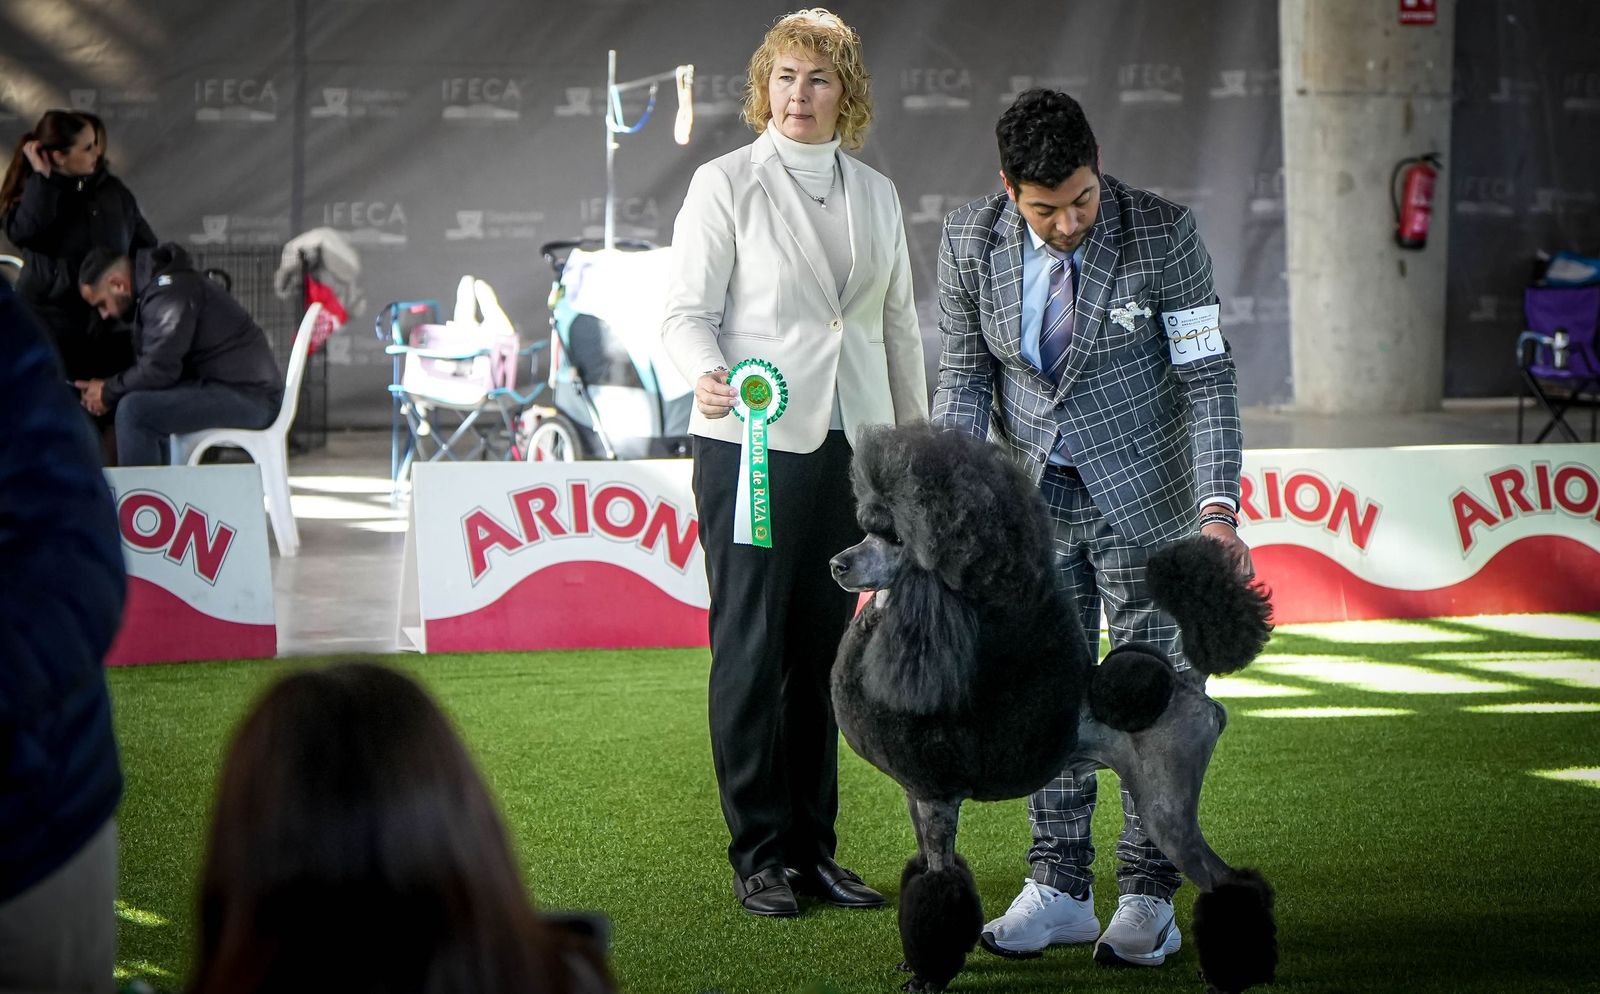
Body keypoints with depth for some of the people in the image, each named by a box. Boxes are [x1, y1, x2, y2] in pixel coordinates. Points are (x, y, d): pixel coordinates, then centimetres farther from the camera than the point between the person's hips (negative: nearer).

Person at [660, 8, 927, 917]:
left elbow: (900, 326, 18)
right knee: (752, 647, -4)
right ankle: (758, 856, 3)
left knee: (822, 647, 7)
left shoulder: (876, 195, 14)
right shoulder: (726, 184, -1)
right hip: (750, 442, -4)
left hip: (849, 445, 4)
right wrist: (707, 375, -26)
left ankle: (813, 849, 14)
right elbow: (688, 310, -5)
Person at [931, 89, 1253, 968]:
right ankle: (1058, 890, 15)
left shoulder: (1164, 235, -19)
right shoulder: (970, 241, -10)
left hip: (1143, 496, -3)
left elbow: (1207, 378, -16)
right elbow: (964, 376, -1)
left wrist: (1218, 511, -25)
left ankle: (1148, 901, 7)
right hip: (1034, 498, 3)